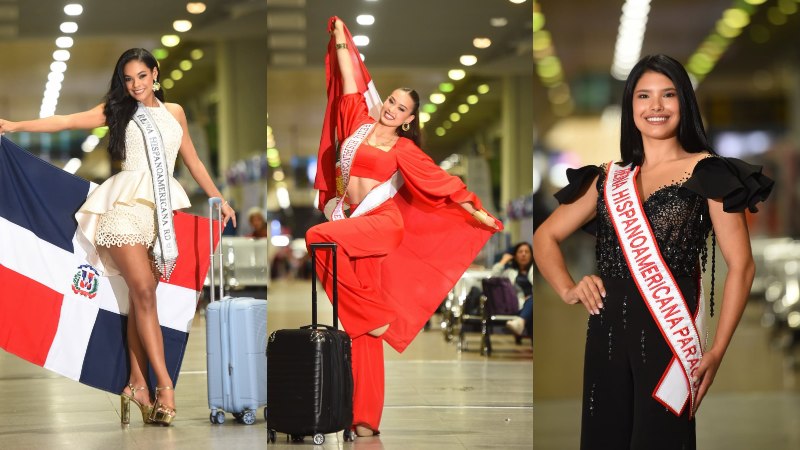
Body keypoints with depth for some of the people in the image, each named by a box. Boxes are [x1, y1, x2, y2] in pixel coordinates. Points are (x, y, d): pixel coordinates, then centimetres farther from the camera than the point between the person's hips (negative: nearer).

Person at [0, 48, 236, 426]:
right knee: (144, 292, -13)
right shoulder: (117, 111, 8)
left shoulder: (174, 112, 18)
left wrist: (219, 199, 25)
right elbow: (67, 121, 0)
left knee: (141, 296, -1)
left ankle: (138, 386, -2)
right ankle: (165, 388, -18)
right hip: (127, 205, -3)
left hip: (160, 209, 3)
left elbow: (193, 161, 25)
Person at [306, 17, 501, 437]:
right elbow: (350, 81, 19)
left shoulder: (403, 148, 4)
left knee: (320, 237, -33)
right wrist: (340, 38, 21)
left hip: (382, 223, -4)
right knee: (363, 331, 0)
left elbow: (441, 181, 6)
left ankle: (373, 313, -19)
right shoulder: (360, 124, 14)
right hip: (355, 224, 4)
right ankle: (366, 416, -2)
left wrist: (476, 213, 6)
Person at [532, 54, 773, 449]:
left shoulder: (707, 172, 0)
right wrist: (568, 290, 2)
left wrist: (717, 351, -11)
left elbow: (741, 266, -4)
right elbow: (545, 237, 20)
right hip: (607, 335, 4)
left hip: (670, 333, -4)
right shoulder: (609, 179, 12)